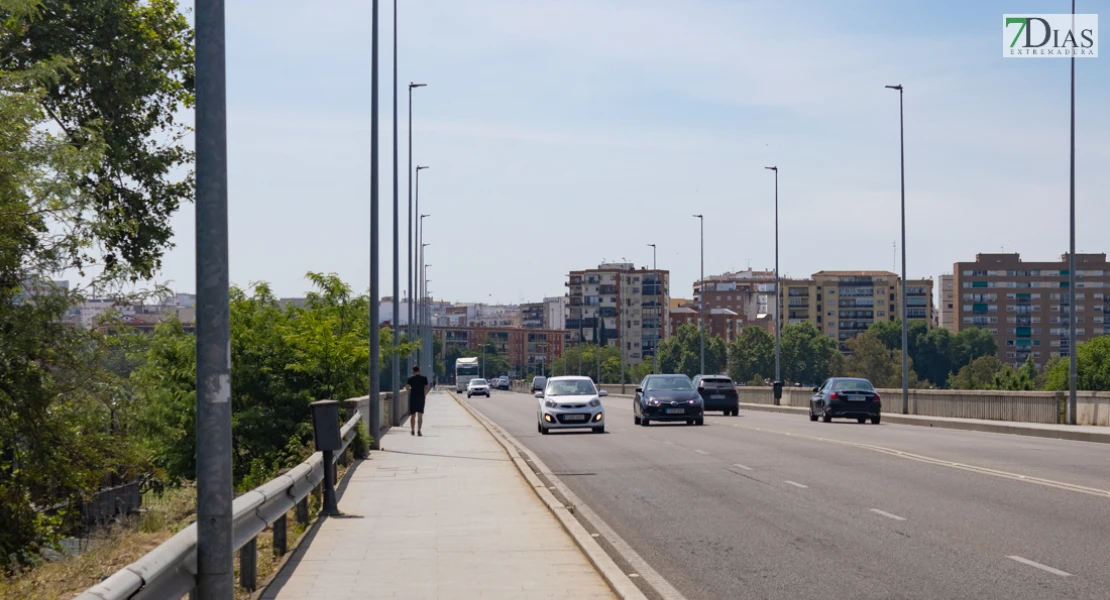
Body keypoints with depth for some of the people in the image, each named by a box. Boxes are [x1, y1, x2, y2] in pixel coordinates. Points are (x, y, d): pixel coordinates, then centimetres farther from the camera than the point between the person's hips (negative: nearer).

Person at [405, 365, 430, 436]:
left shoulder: (411, 379, -1)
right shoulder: (424, 378, 0)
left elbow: (407, 387, -9)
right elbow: (426, 388, -4)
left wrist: (410, 389, 12)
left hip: (413, 398, 0)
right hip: (421, 398, 0)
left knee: (413, 415, 11)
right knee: (420, 415, -2)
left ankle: (412, 431, 17)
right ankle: (419, 431, -11)